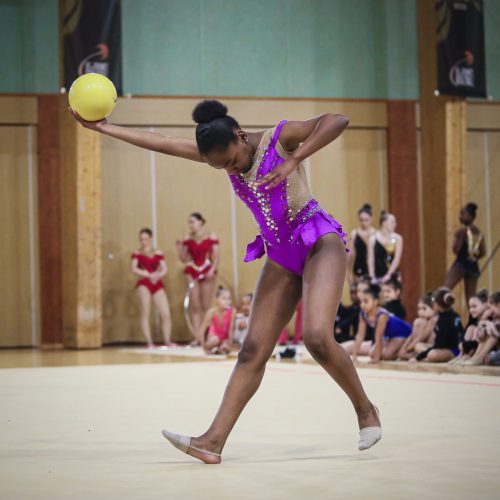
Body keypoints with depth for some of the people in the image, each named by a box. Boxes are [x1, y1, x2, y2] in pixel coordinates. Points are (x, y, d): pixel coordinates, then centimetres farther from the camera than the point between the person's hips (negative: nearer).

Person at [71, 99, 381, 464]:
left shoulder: (280, 138, -9)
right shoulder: (223, 153, 8)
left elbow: (337, 121, -23)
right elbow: (161, 143, 10)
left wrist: (293, 161, -31)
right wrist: (103, 127, 9)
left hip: (320, 243, -6)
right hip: (281, 258, 6)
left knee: (317, 337, -24)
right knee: (252, 351, -2)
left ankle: (366, 410, -3)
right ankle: (214, 441, -10)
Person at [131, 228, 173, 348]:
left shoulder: (158, 253, 14)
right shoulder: (137, 254, 5)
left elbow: (164, 269, 5)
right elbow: (134, 269, -8)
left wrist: (158, 275, -17)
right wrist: (148, 275, -19)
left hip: (157, 284, 3)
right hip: (144, 283, -3)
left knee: (166, 315, -5)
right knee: (145, 313, -8)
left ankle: (167, 341, 4)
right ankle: (149, 343, -7)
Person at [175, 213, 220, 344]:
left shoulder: (211, 237, -1)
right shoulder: (187, 239, 7)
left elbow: (216, 256, -4)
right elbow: (184, 259, 7)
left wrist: (212, 270, -17)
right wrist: (180, 248, -9)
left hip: (207, 272, -2)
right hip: (192, 273, 2)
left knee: (206, 306, -1)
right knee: (195, 306, -2)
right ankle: (198, 337, -4)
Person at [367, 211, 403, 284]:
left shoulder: (397, 238, 0)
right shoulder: (373, 239, -1)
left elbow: (397, 259, -6)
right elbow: (371, 260, -1)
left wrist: (388, 274, -13)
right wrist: (372, 278, -9)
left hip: (393, 275, 1)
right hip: (378, 276, -1)